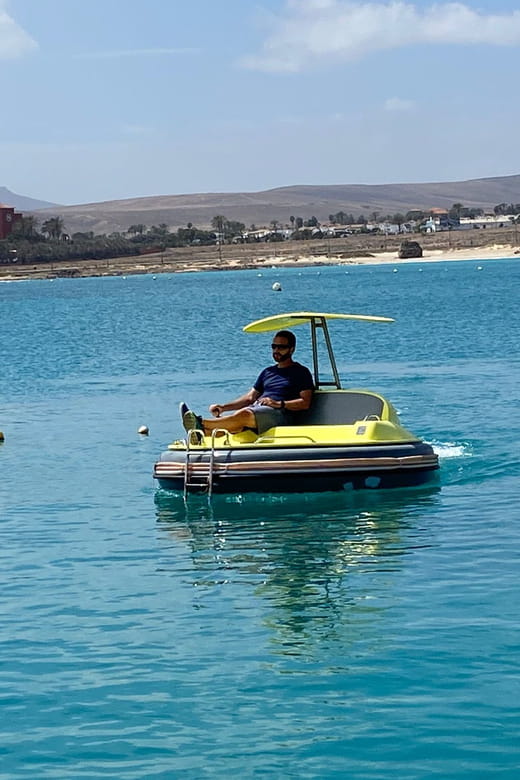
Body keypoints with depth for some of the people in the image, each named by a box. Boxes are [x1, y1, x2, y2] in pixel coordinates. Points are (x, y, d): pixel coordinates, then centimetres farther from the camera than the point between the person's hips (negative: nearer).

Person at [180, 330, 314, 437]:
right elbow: (250, 397, 24)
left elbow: (305, 402, -1)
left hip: (280, 414, -7)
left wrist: (279, 404, -14)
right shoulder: (268, 372, 31)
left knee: (244, 414, -37)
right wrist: (223, 407, 10)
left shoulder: (301, 372, 11)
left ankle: (202, 424, -55)